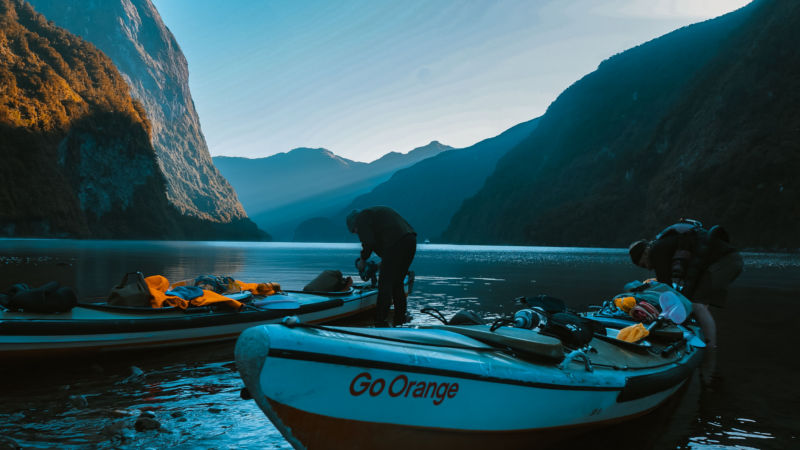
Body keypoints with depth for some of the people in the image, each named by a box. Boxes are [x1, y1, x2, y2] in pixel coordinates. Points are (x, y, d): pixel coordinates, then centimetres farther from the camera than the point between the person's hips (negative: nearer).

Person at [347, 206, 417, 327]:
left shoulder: (361, 218, 5)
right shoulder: (377, 211, 32)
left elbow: (369, 242, -8)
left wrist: (362, 260, 7)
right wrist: (384, 261, 30)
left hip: (396, 244, -9)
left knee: (385, 284, -3)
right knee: (397, 283, 16)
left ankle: (380, 322, -2)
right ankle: (400, 320, 19)